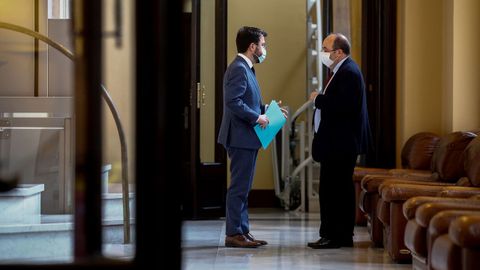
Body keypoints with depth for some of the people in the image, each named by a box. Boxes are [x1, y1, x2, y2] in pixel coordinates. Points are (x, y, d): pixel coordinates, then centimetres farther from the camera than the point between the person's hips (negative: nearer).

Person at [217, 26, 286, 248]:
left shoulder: (245, 68, 18)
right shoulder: (239, 69, -15)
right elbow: (232, 101, -26)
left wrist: (266, 109, 13)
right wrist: (257, 117, -20)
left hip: (246, 139, 11)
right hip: (241, 137, -11)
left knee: (242, 187, 13)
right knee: (239, 187, -6)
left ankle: (242, 231, 18)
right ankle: (234, 234, -2)